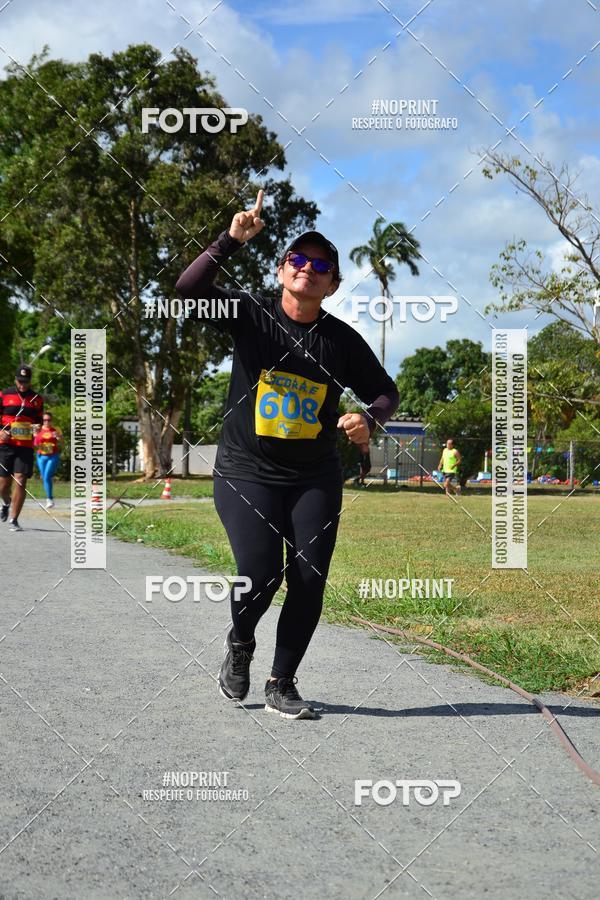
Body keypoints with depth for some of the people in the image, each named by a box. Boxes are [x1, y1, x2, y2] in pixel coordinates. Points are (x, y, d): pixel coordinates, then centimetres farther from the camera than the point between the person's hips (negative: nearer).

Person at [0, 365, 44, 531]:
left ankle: (14, 520, -3)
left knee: (20, 481, -10)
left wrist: (37, 427, -6)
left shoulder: (37, 399, 8)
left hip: (26, 447, 0)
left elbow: (39, 421, 17)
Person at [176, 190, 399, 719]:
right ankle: (239, 645, 20)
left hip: (315, 479, 3)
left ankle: (282, 684, 16)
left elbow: (385, 390, 11)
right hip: (246, 472, -2)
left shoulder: (342, 339, 2)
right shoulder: (250, 314, -3)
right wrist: (232, 241, -26)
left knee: (309, 578, -4)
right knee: (260, 573, -15)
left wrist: (369, 419, -11)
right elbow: (189, 290, -17)